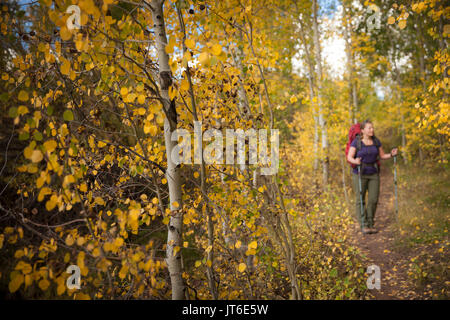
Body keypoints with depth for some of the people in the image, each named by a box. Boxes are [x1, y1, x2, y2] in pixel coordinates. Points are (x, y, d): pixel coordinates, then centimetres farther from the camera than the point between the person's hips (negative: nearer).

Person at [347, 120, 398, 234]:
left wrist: (391, 154, -11)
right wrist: (355, 162, -34)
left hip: (373, 174, 4)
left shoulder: (376, 141, 4)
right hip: (360, 174, -4)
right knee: (360, 200, -4)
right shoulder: (356, 142, -9)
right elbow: (349, 158, -12)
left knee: (373, 199, -1)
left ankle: (370, 224, 12)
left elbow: (382, 156, 9)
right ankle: (363, 225, 3)